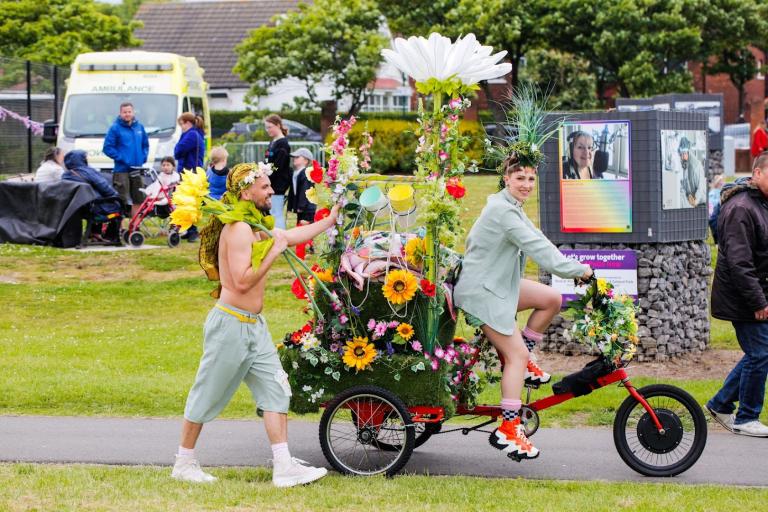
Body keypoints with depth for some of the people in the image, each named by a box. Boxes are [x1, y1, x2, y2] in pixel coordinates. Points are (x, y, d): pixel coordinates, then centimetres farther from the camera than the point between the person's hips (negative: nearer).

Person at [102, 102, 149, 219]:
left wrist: (143, 157, 4)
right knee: (122, 201, -8)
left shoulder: (139, 127, 10)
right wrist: (121, 158, -15)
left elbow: (145, 144, 21)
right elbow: (107, 148, -8)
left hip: (136, 170, 6)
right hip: (121, 170, -6)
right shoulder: (115, 128, -5)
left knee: (138, 201, 10)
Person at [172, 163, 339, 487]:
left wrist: (330, 220, 32)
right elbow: (242, 281, -25)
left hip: (254, 326, 10)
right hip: (231, 323, -10)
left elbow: (291, 237, 29)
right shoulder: (238, 229, -18)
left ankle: (284, 468, 1)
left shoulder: (257, 227, 14)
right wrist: (273, 252, -17)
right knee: (207, 396, 2)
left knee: (275, 391, 3)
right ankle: (184, 463, 14)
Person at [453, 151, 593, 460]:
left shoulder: (511, 207, 10)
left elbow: (537, 241, 10)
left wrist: (573, 268, 1)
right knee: (517, 354, -11)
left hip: (498, 283, 10)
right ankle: (508, 431, -10)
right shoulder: (503, 211, -23)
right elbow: (538, 249, -26)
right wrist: (579, 270, -19)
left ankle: (520, 360, 17)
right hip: (482, 292, -10)